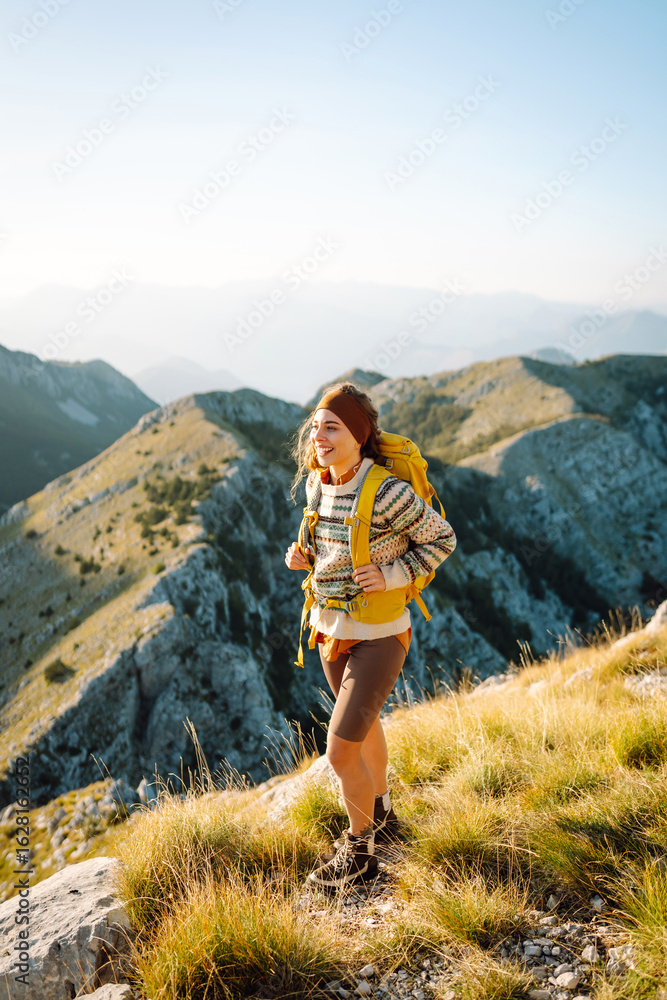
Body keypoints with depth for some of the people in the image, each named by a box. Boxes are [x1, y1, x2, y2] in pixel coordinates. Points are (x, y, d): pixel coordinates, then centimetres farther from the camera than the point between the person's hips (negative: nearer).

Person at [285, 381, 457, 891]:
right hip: (331, 628, 7)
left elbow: (442, 538, -11)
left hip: (378, 636, -7)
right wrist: (305, 557, -4)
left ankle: (359, 852, 20)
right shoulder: (316, 485, -4)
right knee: (364, 724, 26)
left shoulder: (389, 494, -25)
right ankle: (382, 815, 50)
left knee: (341, 751, -6)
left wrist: (391, 576, -22)